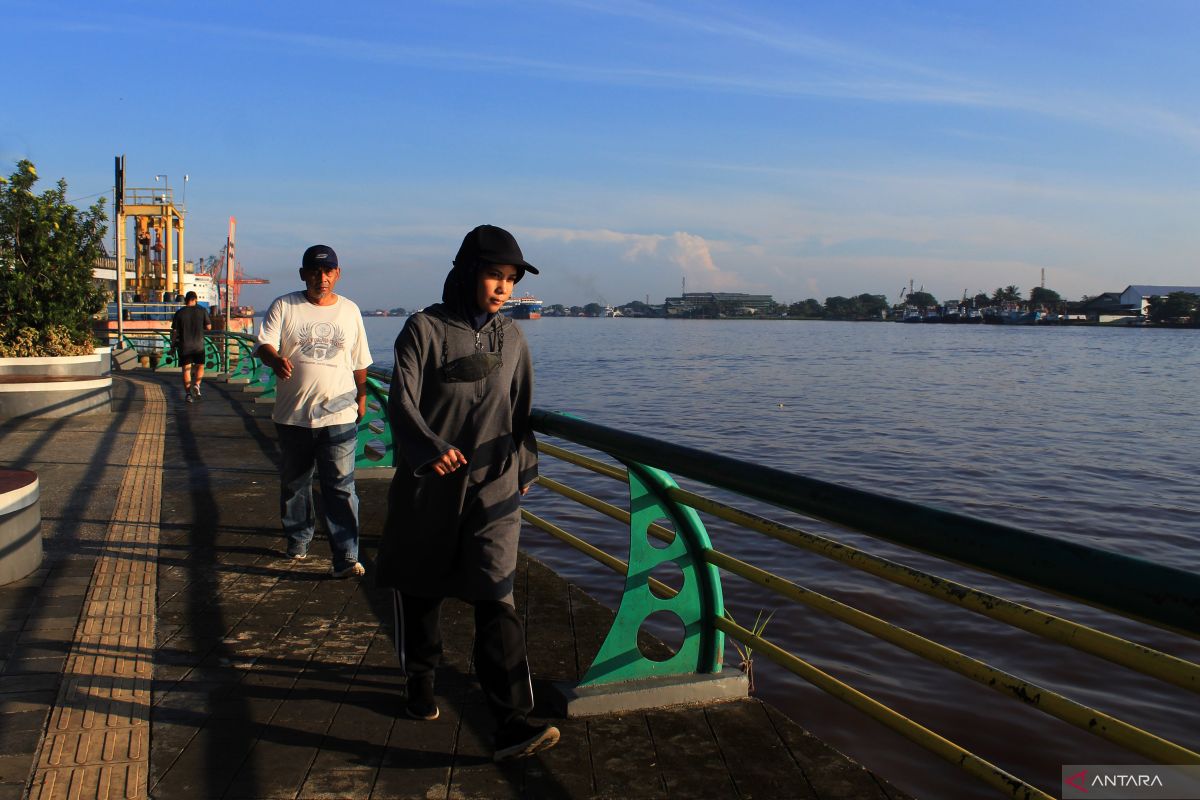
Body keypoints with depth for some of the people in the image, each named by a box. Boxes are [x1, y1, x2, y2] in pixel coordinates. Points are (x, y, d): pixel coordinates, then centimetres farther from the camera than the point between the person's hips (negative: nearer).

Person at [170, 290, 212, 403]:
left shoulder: (179, 313, -5)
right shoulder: (202, 310, -5)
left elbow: (174, 331, -3)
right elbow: (209, 327, -3)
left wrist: (173, 344, 9)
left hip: (184, 345, 0)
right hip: (199, 345, 0)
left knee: (186, 369, 6)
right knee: (200, 366, 18)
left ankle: (188, 393, 1)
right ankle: (196, 385, -3)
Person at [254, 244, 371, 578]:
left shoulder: (350, 310, 10)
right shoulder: (284, 307, 2)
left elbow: (360, 362, 18)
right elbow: (263, 344, -9)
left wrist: (361, 396, 19)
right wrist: (276, 359, -31)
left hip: (339, 415, 0)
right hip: (293, 415, 1)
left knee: (340, 487, -6)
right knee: (294, 484, 14)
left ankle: (346, 557, -6)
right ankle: (298, 540, 34)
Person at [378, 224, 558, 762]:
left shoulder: (511, 338, 8)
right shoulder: (425, 328, -5)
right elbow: (401, 401, -15)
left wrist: (526, 467, 21)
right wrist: (430, 447, -32)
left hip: (493, 487, 2)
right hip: (427, 486, -1)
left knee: (496, 600, -8)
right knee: (420, 592, 14)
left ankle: (512, 724, -10)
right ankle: (420, 682, 38)